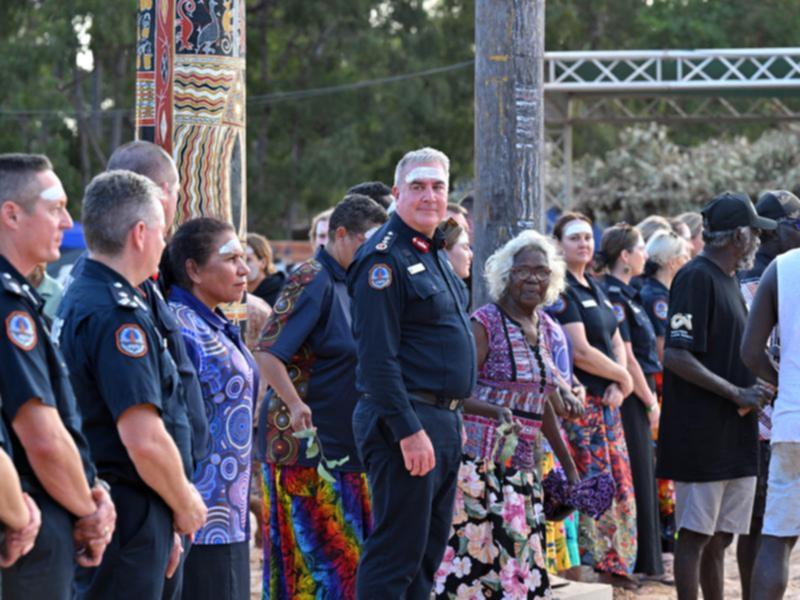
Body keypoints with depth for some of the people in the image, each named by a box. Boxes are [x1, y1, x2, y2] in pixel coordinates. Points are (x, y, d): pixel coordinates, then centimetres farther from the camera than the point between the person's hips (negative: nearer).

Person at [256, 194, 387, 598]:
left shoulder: (350, 283, 14)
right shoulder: (312, 281, -13)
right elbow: (268, 353, -22)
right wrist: (295, 405, -30)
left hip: (344, 443, 9)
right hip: (307, 444, -9)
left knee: (350, 556, 10)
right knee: (316, 555, -7)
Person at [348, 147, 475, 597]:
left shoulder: (434, 255, 17)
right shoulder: (385, 258, -13)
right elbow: (378, 358, -20)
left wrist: (451, 420, 19)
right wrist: (409, 430, -24)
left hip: (443, 421, 10)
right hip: (406, 422, -10)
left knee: (429, 551, 13)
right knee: (397, 552, -9)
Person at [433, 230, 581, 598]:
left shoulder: (547, 329, 14)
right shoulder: (485, 323, -7)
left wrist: (569, 467, 26)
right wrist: (496, 411, -32)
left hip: (522, 467, 7)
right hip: (480, 457, -7)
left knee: (524, 567, 4)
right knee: (470, 555, -11)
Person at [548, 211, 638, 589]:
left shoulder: (595, 289, 17)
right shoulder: (561, 291, -10)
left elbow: (617, 344, 16)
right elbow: (580, 351, -17)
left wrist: (618, 385, -3)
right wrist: (623, 377, -7)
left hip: (607, 399, 9)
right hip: (578, 399, -9)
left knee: (618, 485, 9)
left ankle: (615, 564, 17)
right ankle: (592, 563, -4)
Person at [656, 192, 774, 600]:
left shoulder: (729, 279, 17)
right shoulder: (697, 277, -12)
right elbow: (676, 357, -20)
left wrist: (752, 391, 10)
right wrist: (737, 394, -18)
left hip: (733, 437, 9)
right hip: (701, 438, -9)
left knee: (719, 538, 12)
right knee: (695, 535, -4)